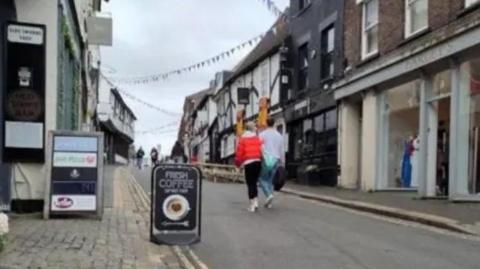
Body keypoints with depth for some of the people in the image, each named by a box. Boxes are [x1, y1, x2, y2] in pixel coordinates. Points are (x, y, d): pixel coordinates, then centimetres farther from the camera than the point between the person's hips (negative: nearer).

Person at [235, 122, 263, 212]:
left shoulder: (242, 138, 0)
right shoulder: (258, 138, 7)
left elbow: (239, 152, -3)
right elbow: (262, 150, 2)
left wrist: (238, 163, 9)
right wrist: (262, 160, 14)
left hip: (248, 163, -3)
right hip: (258, 162, 3)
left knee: (250, 184, 2)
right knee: (254, 182, 15)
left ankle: (252, 204, -2)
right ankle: (255, 202, 6)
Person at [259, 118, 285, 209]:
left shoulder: (262, 134, -1)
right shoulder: (279, 135, 11)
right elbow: (282, 151, 11)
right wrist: (282, 164, 17)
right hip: (275, 160, 4)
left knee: (263, 179, 8)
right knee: (270, 180, 11)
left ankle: (269, 194, -16)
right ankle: (268, 203, 7)